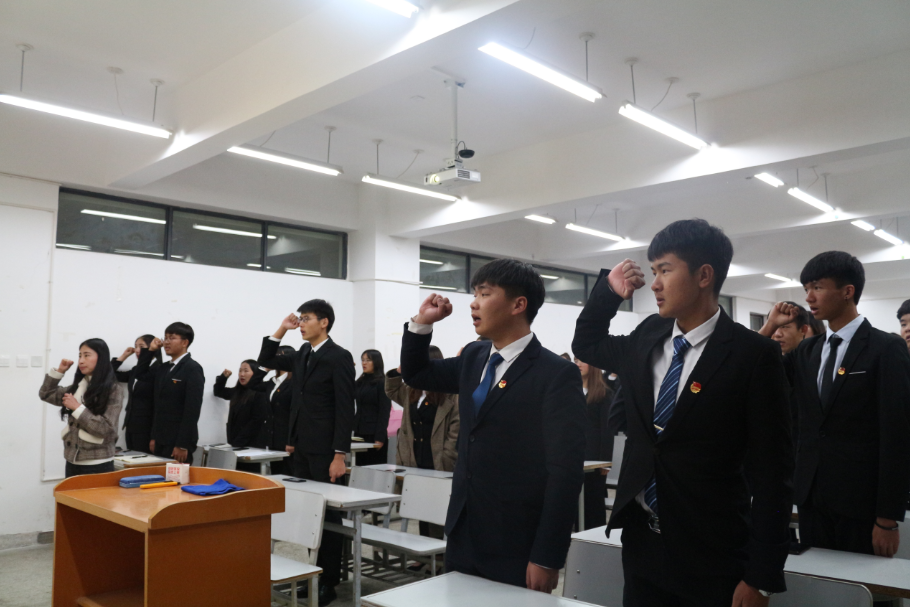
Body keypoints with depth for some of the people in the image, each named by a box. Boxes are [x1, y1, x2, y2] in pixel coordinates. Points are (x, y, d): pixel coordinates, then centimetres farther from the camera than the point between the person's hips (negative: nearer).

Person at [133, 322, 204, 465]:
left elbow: (192, 409, -16)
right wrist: (150, 350, 8)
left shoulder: (193, 369, -11)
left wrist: (183, 445, -19)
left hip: (178, 442, -7)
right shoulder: (163, 368, 13)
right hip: (161, 440, 7)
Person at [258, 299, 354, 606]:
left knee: (327, 513, 3)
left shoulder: (339, 357, -12)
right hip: (301, 448, 7)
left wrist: (340, 455, -18)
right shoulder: (303, 354, 11)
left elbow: (345, 409, -15)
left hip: (324, 450, -7)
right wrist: (281, 330, 5)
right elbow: (266, 361, 20)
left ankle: (329, 581, 13)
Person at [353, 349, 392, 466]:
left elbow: (385, 412, -10)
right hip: (359, 432, 6)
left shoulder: (382, 383, -6)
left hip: (374, 434, -6)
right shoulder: (359, 383, 13)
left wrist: (380, 438, -15)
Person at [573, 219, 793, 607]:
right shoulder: (647, 337, 3)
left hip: (711, 557, -5)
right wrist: (608, 291, 4)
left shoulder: (753, 355, -13)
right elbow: (585, 345, 21)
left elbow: (771, 473, -12)